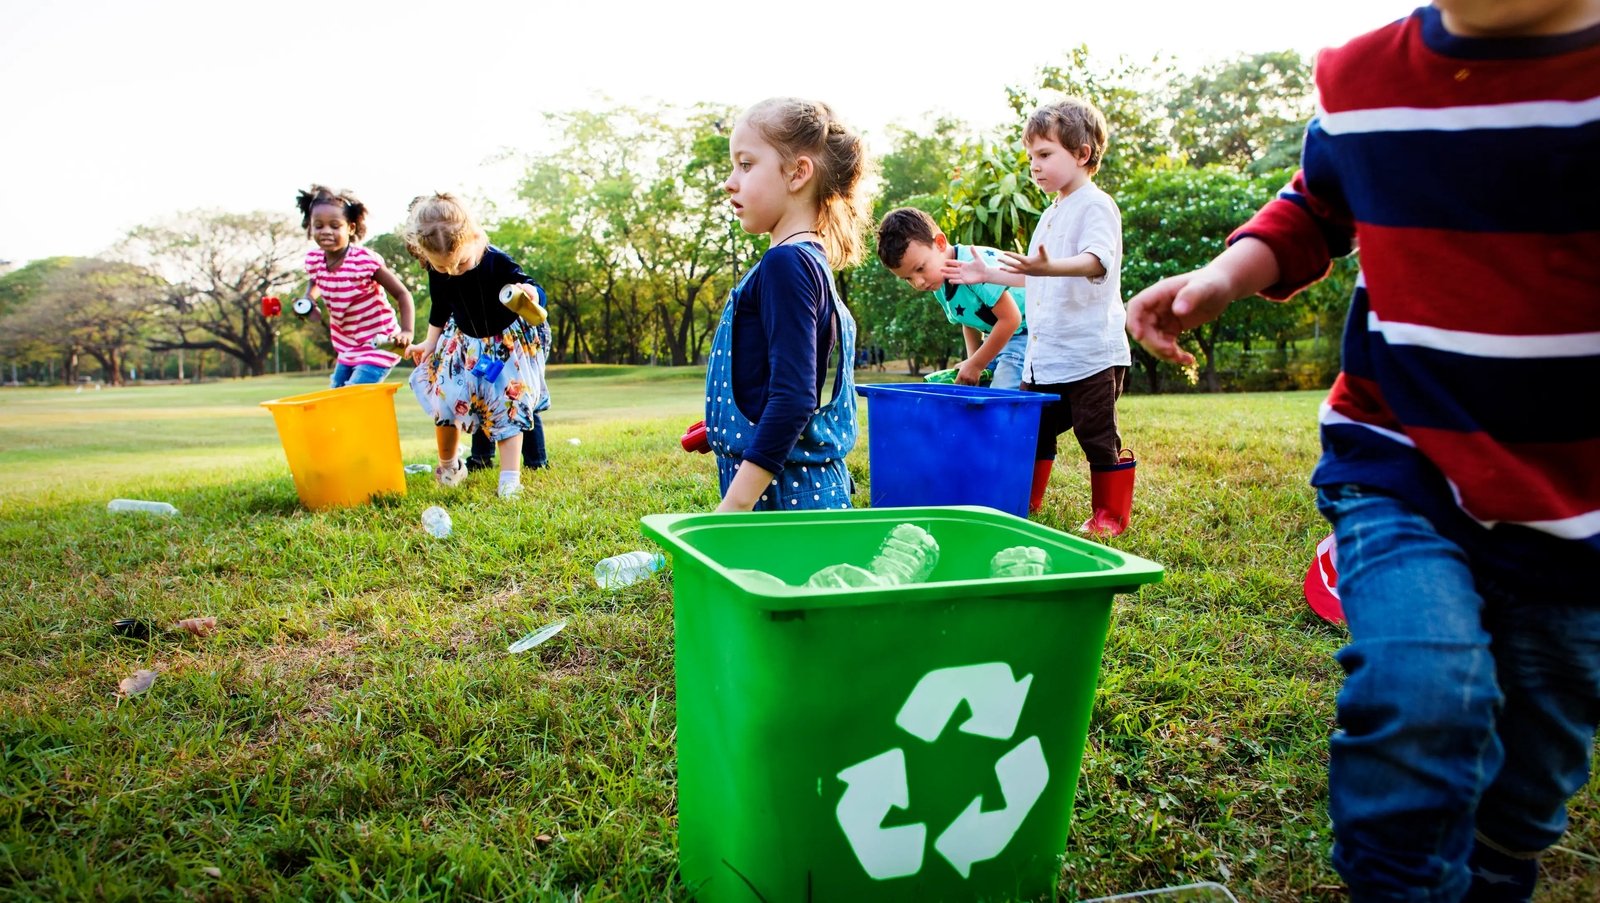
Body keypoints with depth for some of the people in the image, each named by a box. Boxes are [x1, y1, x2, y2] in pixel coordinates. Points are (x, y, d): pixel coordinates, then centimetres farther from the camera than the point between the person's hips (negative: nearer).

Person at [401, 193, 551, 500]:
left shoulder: (497, 262, -28)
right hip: (464, 346, 4)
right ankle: (448, 465, 25)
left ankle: (510, 477, -1)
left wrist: (530, 293, -49)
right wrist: (430, 343, 10)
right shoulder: (436, 273, -14)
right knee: (444, 402, 0)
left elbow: (537, 293, -26)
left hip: (509, 344, -4)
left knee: (507, 406, -7)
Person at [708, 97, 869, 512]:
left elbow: (793, 396, -22)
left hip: (785, 493, -10)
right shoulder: (812, 261, 14)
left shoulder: (786, 263, -15)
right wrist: (726, 429, 30)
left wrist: (736, 503, -23)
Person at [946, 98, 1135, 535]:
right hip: (1044, 356, 9)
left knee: (1099, 436, -1)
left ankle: (1111, 514, 12)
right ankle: (1024, 503, 29)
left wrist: (1049, 266, -46)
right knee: (1032, 430, 15)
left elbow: (1096, 261, -29)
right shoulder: (1052, 215, 19)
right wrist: (989, 275, 22)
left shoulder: (1096, 206, -9)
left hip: (1090, 354, -9)